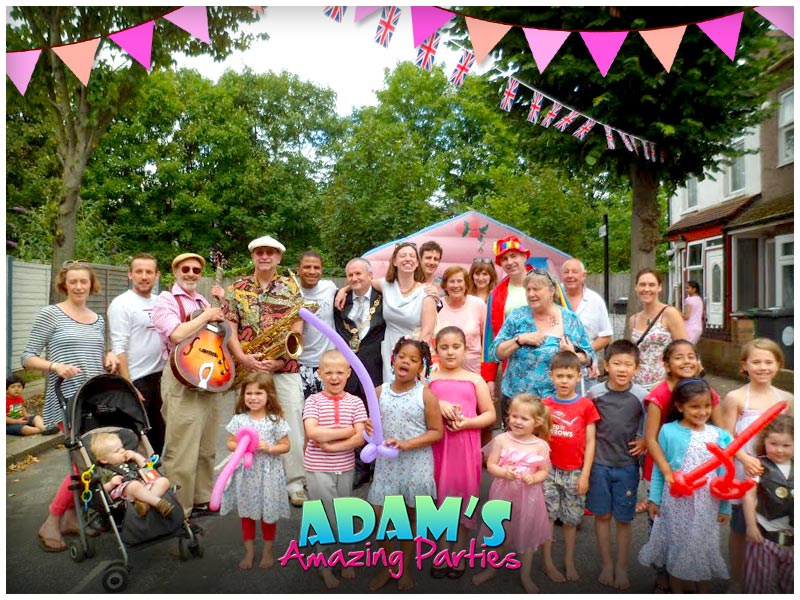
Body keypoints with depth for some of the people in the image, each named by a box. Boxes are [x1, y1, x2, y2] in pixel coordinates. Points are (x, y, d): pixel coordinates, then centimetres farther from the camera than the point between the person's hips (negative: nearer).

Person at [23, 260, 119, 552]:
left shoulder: (98, 320, 15)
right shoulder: (50, 314, -2)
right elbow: (27, 357, -4)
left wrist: (108, 357, 2)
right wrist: (55, 366, -21)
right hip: (68, 401, -6)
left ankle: (72, 516, 23)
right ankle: (51, 522, 6)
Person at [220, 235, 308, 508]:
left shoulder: (291, 287, 6)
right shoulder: (237, 289, 8)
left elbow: (296, 329, -1)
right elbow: (229, 328, 1)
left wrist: (280, 360, -14)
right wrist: (242, 357, -16)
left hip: (285, 368, -1)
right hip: (248, 368, 1)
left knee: (292, 424, -2)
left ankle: (295, 484, 9)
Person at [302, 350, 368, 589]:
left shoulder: (355, 402, -2)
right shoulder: (313, 401, -7)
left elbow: (362, 438, -11)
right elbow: (312, 433, -21)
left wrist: (331, 445, -20)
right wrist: (348, 431, -17)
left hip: (346, 468, 2)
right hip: (318, 469, -2)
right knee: (327, 518, 5)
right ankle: (326, 564, 24)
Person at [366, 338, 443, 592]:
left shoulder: (425, 394, -11)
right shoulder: (380, 391, -2)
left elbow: (436, 432, -10)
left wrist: (406, 444, -21)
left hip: (416, 464, -2)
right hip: (386, 462, 3)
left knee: (410, 517, 12)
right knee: (379, 516, 4)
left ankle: (405, 568, 34)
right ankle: (389, 566, 30)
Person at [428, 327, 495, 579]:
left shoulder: (475, 380, 4)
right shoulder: (429, 379, 4)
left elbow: (490, 414, 4)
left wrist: (467, 422, -12)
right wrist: (437, 405, -16)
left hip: (465, 447, 0)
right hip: (437, 446, 0)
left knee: (462, 495, 7)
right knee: (440, 497, 7)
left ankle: (458, 555, 24)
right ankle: (442, 555, 23)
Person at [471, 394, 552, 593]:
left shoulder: (541, 445, -9)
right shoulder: (501, 440, -9)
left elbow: (544, 471, -1)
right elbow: (490, 466, -7)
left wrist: (534, 478, -21)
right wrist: (504, 472, -25)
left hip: (528, 496, 0)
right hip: (503, 494, 1)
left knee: (527, 534, 14)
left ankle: (525, 575, 34)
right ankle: (491, 568, 38)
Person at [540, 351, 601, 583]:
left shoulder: (586, 405, -5)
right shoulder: (544, 405, -2)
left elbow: (590, 443, -3)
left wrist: (585, 475, -5)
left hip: (575, 472, 0)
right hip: (549, 470, 0)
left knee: (570, 519, 12)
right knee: (547, 516, 5)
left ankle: (569, 562, 28)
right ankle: (547, 562, 20)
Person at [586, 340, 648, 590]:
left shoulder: (641, 396, -8)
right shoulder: (595, 392, -6)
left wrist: (645, 441, -8)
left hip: (627, 465, 0)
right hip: (599, 463, 1)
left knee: (623, 518, 10)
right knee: (602, 515, 10)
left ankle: (621, 567, 26)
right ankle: (606, 564, 26)